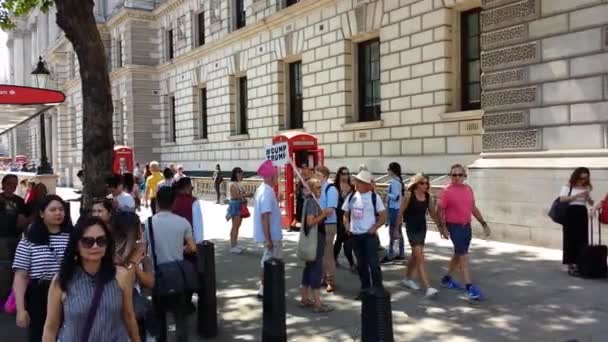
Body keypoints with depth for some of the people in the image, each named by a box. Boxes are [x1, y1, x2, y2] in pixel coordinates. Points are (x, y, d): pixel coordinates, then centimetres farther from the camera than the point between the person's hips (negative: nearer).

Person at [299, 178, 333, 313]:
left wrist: (323, 214, 11)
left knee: (309, 267, 15)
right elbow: (310, 222, -25)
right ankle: (317, 303, -3)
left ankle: (305, 298, 23)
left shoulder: (309, 200, 13)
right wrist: (324, 214, -18)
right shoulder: (312, 202, -17)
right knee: (317, 269, -7)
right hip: (315, 239, -11)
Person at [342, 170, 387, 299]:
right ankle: (365, 289, 24)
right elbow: (346, 214, 16)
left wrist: (374, 228, -12)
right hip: (355, 235, 5)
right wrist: (347, 226, 2)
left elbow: (383, 216, -4)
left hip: (369, 235, -5)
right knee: (361, 264, 13)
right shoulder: (352, 197, 6)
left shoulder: (374, 197, -7)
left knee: (373, 263, -4)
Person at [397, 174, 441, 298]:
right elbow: (400, 213, -8)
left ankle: (407, 279, 37)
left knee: (415, 255, 18)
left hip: (422, 228, 6)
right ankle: (428, 287, -12)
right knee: (420, 258, -10)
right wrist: (396, 229, -6)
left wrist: (440, 225, 10)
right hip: (412, 229, -6)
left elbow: (432, 212, 12)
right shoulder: (409, 195, -13)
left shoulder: (428, 196, 2)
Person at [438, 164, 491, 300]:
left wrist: (484, 223, 12)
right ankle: (469, 287, -4)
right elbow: (441, 211, -10)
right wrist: (443, 227, -17)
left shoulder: (468, 189, 7)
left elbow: (473, 208, 14)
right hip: (454, 227, -7)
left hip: (467, 226, 7)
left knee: (459, 254, 16)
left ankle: (447, 279, 33)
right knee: (464, 256, -8)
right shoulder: (446, 191, -12)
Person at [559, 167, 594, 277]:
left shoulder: (586, 188, 12)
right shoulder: (568, 186, -2)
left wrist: (588, 196, -7)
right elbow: (562, 199, -15)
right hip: (571, 213, -5)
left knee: (582, 240, 3)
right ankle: (571, 265, 2)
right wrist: (577, 195, -20)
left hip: (582, 214, 5)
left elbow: (591, 203, 14)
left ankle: (579, 264, 11)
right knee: (570, 239, -3)